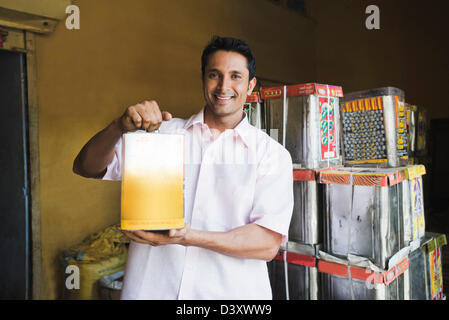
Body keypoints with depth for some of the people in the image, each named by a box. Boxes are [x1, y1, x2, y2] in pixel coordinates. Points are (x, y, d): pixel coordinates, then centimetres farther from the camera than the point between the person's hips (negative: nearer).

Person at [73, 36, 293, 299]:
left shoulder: (273, 154, -2)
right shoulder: (163, 132, 4)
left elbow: (268, 243, -11)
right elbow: (86, 168, 1)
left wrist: (189, 237, -23)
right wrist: (120, 127, -19)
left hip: (230, 291, 0)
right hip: (151, 287, 1)